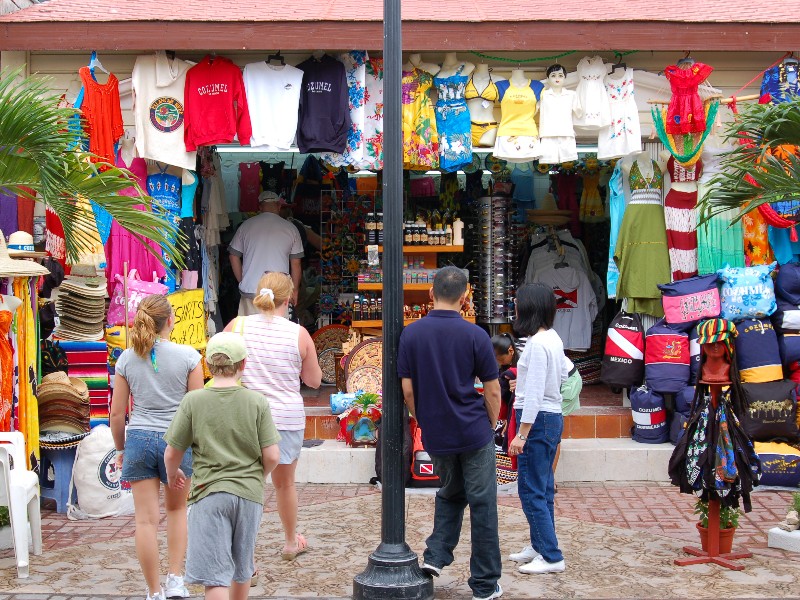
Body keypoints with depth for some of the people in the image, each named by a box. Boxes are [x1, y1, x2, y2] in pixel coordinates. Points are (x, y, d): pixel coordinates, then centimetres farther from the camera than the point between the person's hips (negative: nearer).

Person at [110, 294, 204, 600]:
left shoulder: (127, 359, 2)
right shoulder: (188, 356, -6)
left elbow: (116, 413, 4)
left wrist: (120, 448, 18)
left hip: (139, 440, 1)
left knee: (146, 519, 6)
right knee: (177, 509, 22)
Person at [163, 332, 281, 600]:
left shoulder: (193, 401, -6)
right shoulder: (257, 402, -4)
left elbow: (172, 453, -2)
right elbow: (271, 457, -7)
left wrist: (172, 474, 20)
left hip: (209, 494, -2)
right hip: (249, 494, 2)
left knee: (215, 575, -2)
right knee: (242, 568, 22)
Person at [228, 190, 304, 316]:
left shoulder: (246, 225, 6)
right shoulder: (290, 228, 3)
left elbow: (234, 257, 9)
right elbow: (296, 264, 5)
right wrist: (294, 289, 16)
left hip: (250, 290, 1)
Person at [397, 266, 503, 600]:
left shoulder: (411, 334, -4)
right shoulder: (474, 335, -10)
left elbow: (407, 390, -2)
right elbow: (492, 391, -5)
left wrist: (424, 422, 13)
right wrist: (491, 426, 10)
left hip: (436, 435, 3)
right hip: (474, 433, -3)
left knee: (450, 494, 25)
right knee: (482, 505, 6)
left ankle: (436, 554, 11)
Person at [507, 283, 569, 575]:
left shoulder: (537, 343, -19)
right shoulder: (553, 338, 9)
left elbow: (534, 394, -22)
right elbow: (563, 374, 22)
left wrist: (521, 434, -22)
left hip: (538, 419, -10)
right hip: (552, 417, 10)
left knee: (531, 491, -4)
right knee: (542, 488, 17)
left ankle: (551, 557, 0)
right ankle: (539, 546, 27)